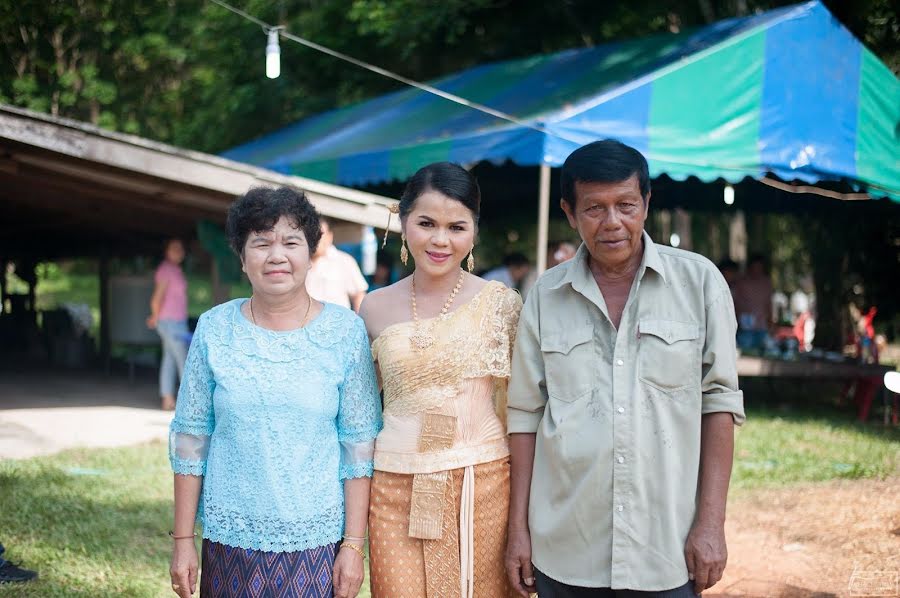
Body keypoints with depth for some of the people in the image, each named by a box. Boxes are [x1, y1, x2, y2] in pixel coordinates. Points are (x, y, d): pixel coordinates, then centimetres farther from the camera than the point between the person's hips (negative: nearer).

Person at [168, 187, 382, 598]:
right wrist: (183, 540, 2)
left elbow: (360, 445, -4)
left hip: (316, 542, -1)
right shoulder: (215, 329, 0)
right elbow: (190, 439, 3)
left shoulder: (346, 331, -4)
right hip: (230, 539, 2)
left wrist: (354, 545, -6)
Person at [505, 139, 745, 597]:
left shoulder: (699, 280, -1)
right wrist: (518, 527, 4)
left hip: (666, 548, -1)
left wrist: (711, 522, -5)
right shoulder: (544, 297, 3)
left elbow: (719, 401, -1)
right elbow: (526, 415, 6)